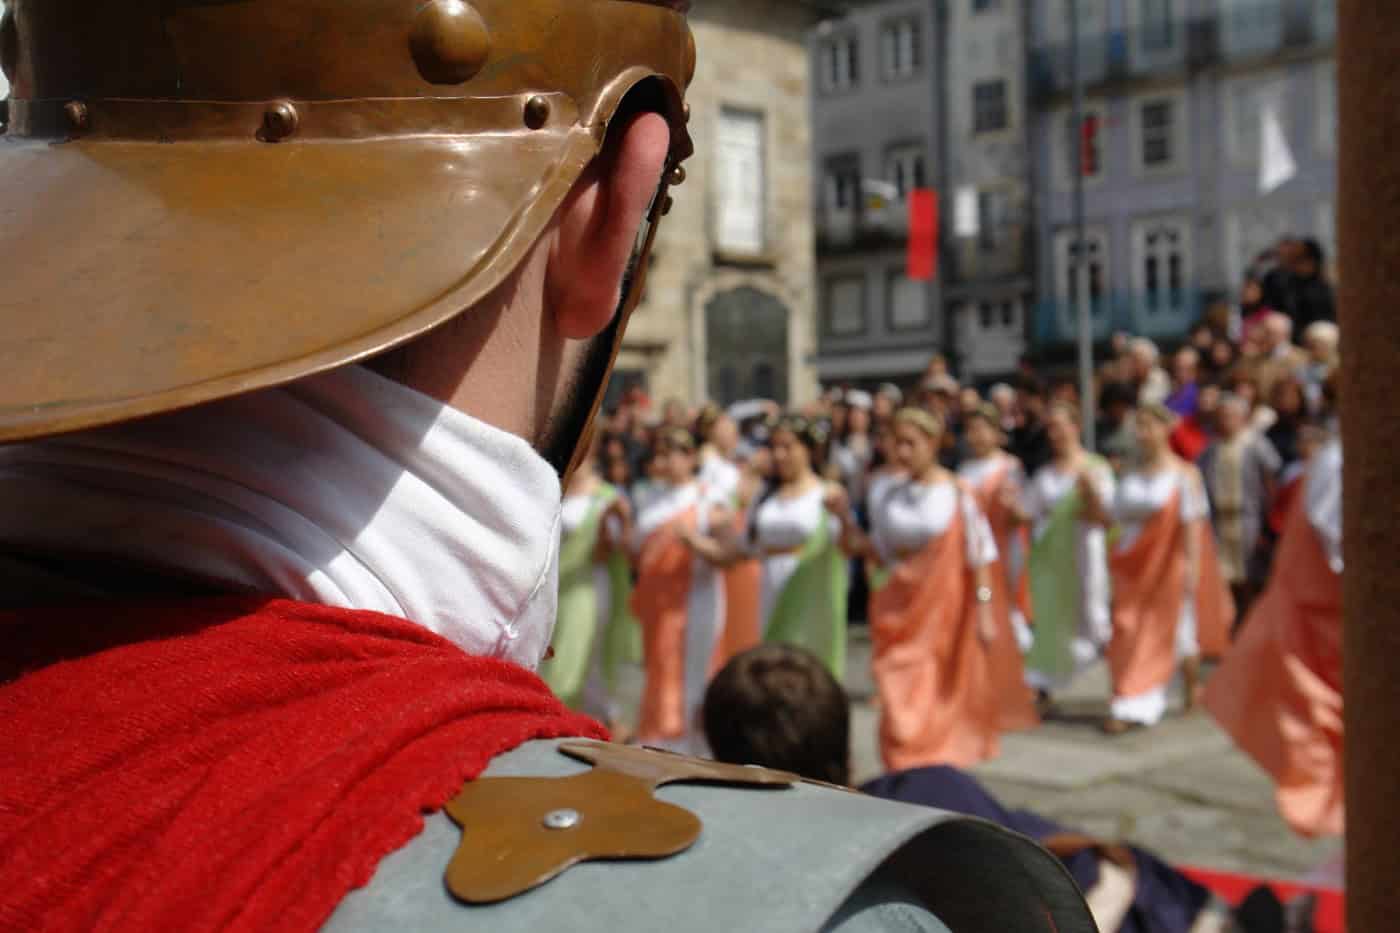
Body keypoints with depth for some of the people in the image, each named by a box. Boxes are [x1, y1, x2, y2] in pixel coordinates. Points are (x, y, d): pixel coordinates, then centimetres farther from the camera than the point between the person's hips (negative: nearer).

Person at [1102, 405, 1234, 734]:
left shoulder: (1184, 474, -6)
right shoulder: (1131, 476, 7)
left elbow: (1193, 522, -11)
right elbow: (1114, 517, 5)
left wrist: (1192, 566, -18)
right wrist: (1090, 493, -8)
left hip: (1170, 565, -4)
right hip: (1135, 566, 4)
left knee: (1176, 627, 8)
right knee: (1130, 632, -1)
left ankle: (1193, 687, 33)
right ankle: (1130, 706, 3)